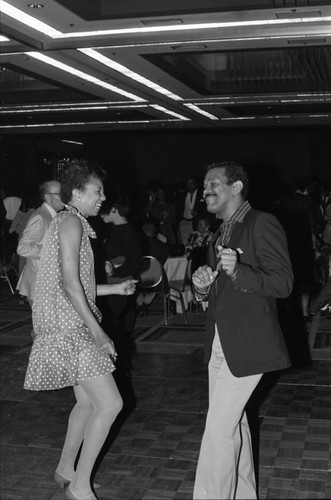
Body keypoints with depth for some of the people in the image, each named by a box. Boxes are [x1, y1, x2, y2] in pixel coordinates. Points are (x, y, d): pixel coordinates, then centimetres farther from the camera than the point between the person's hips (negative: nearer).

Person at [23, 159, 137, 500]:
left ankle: (65, 469, 32)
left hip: (74, 328, 10)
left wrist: (114, 288, 19)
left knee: (88, 401, 17)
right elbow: (69, 283, -22)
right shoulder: (71, 221, -14)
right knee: (110, 403, -10)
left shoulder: (73, 223, 17)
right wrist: (97, 332, -21)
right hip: (68, 328, -10)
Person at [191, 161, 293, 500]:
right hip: (219, 343, 9)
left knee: (219, 427, -8)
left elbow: (283, 283, -15)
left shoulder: (263, 224, -9)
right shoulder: (220, 234, 17)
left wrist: (238, 271, -31)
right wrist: (202, 287, -1)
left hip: (246, 344, -9)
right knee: (233, 422, 17)